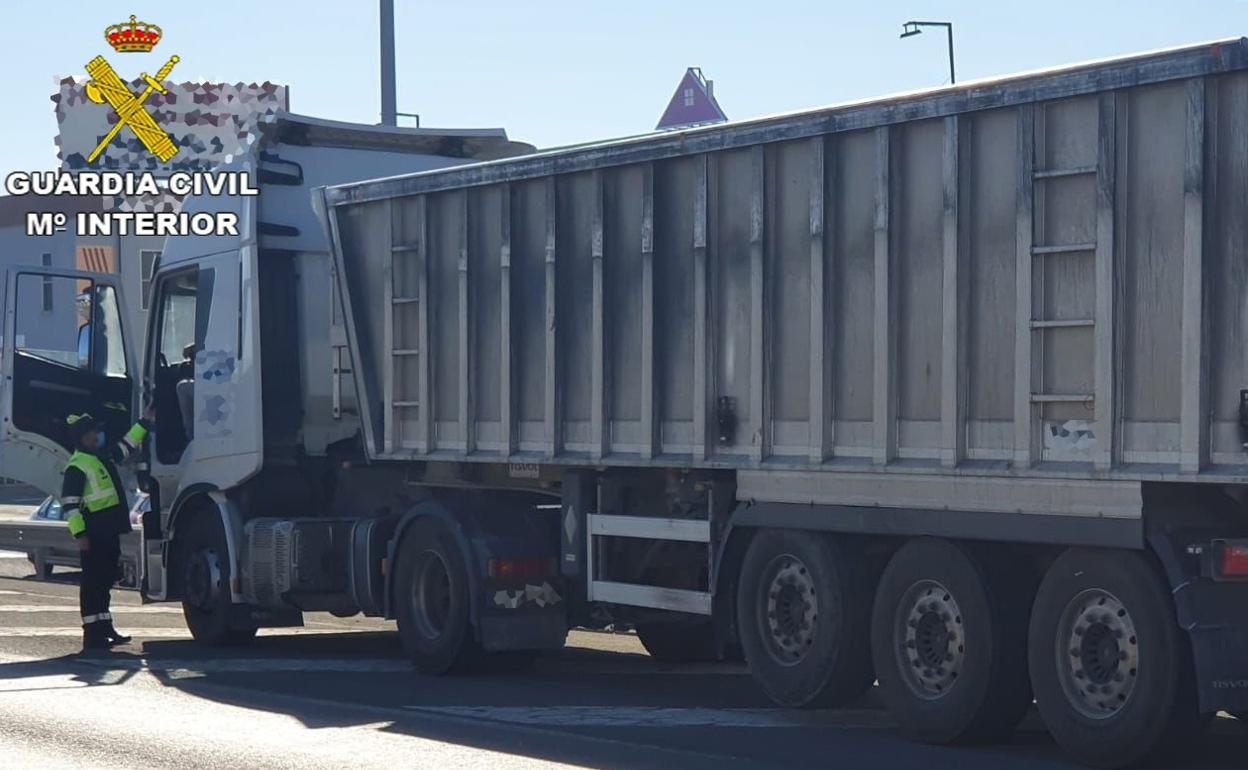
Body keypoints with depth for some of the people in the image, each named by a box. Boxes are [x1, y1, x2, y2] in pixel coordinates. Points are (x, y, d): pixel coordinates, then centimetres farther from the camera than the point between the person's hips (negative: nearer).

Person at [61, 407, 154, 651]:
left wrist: (145, 421, 34)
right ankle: (92, 634, -6)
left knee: (105, 580, 15)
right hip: (93, 532, -9)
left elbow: (127, 445, 34)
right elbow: (69, 504, -17)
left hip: (110, 530, 9)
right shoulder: (77, 466, -12)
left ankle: (104, 627, 23)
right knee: (93, 581, -7)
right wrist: (79, 534, -22)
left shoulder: (104, 456, 16)